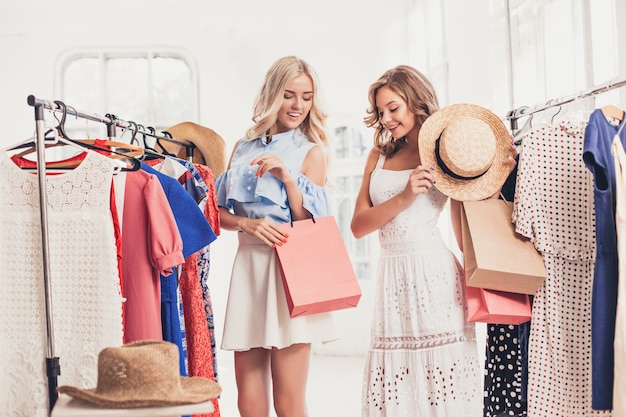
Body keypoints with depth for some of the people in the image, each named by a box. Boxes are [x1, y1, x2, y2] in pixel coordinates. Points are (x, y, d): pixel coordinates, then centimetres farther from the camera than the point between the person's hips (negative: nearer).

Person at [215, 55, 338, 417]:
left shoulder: (312, 151, 5)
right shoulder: (245, 148, 15)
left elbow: (308, 224, -2)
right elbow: (219, 212, 13)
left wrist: (287, 177, -15)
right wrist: (248, 224, -8)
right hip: (248, 266, 4)